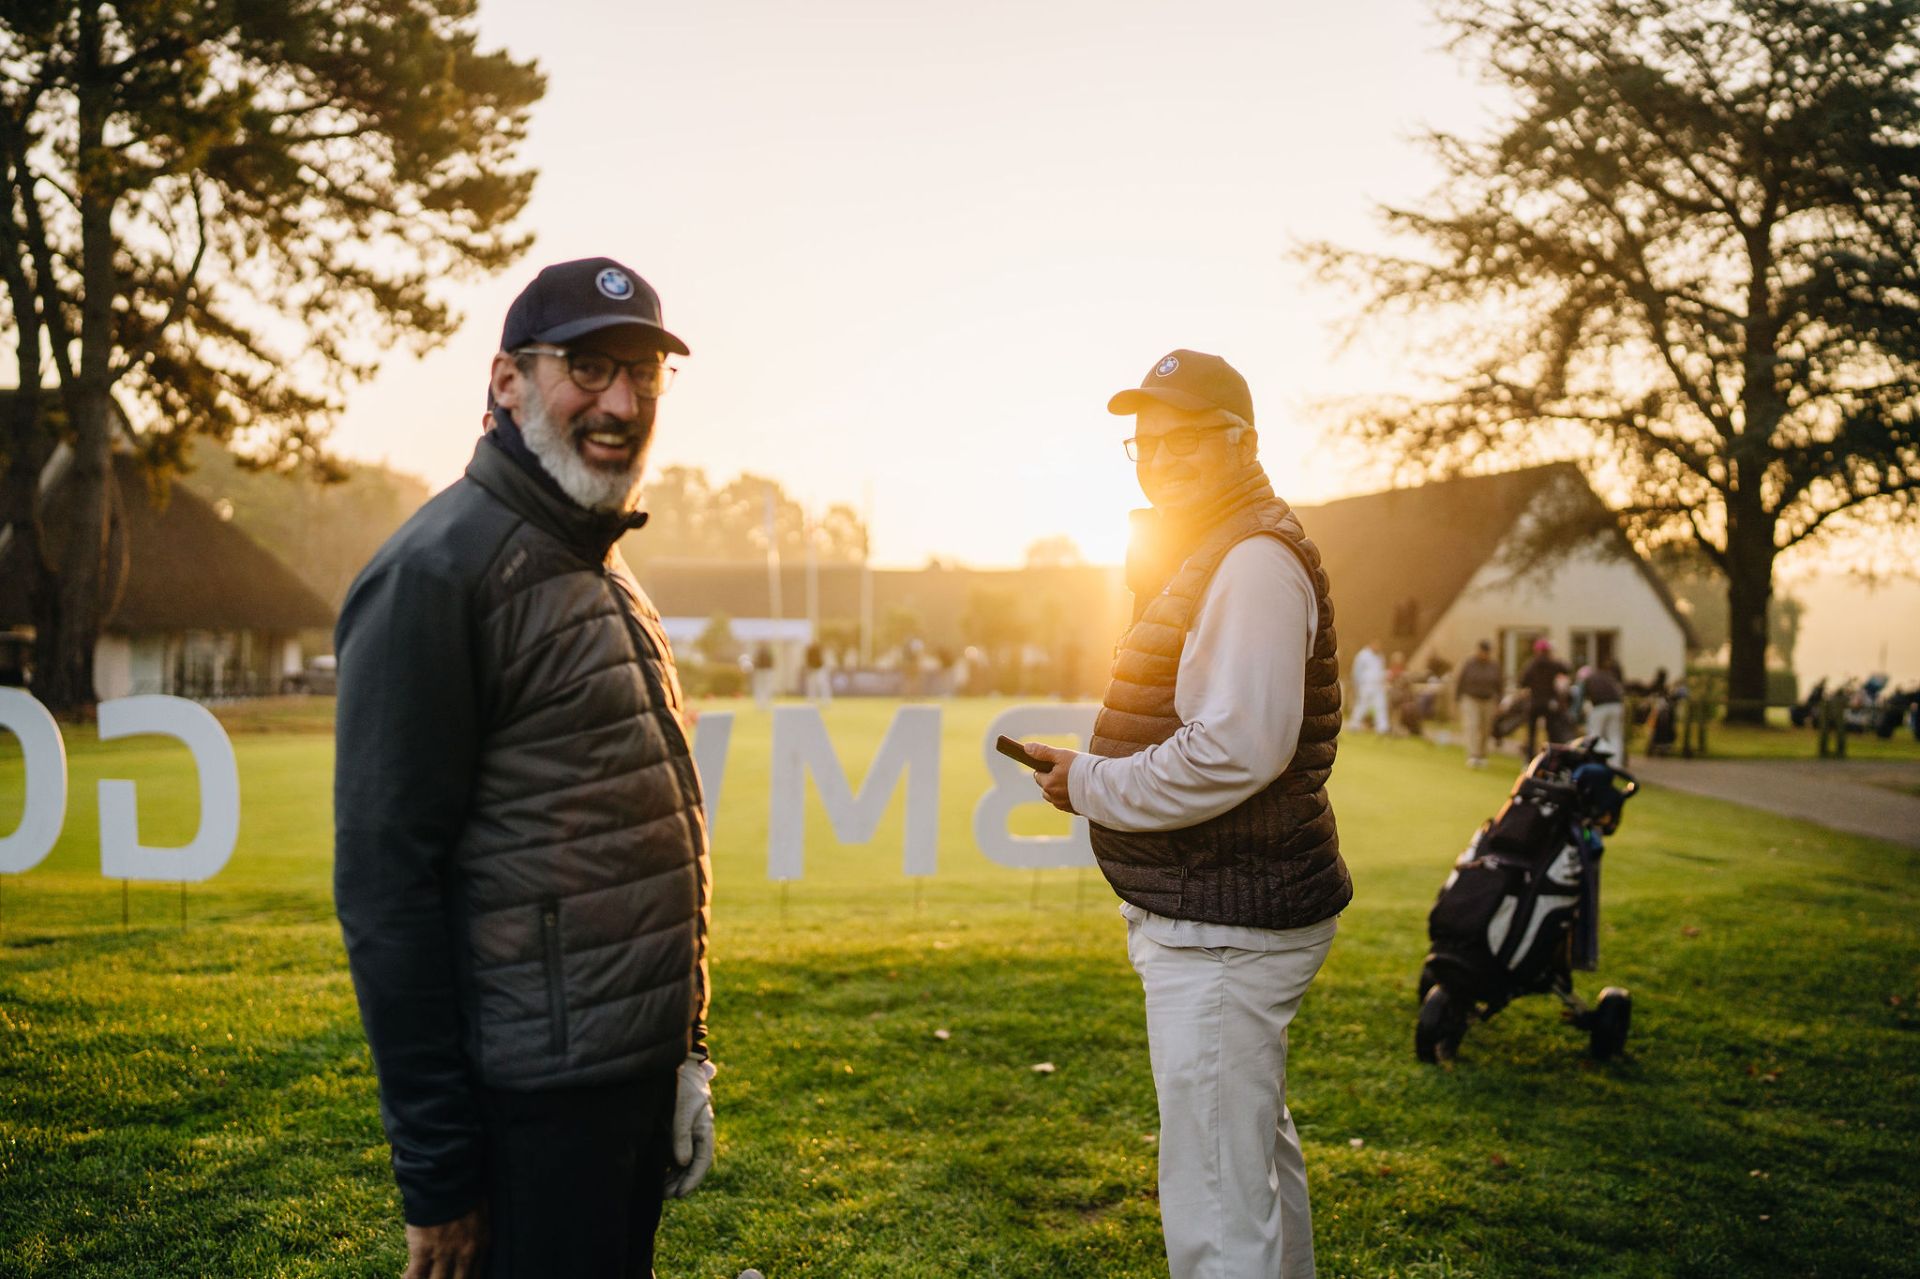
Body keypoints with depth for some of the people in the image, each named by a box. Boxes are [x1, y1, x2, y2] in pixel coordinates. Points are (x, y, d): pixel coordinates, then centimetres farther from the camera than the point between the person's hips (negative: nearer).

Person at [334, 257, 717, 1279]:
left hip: (640, 1077, 8)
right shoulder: (436, 571, -15)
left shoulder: (601, 575, 13)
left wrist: (682, 1045, 17)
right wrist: (435, 1172, -17)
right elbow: (385, 886, -18)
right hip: (538, 1105, -8)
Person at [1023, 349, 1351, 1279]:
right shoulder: (1208, 555, 17)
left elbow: (1236, 750, -28)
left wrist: (1089, 785, -16)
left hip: (1220, 930, -11)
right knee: (1259, 1155, 26)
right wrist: (1092, 767, 10)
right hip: (1215, 912, 11)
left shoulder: (1255, 560, -18)